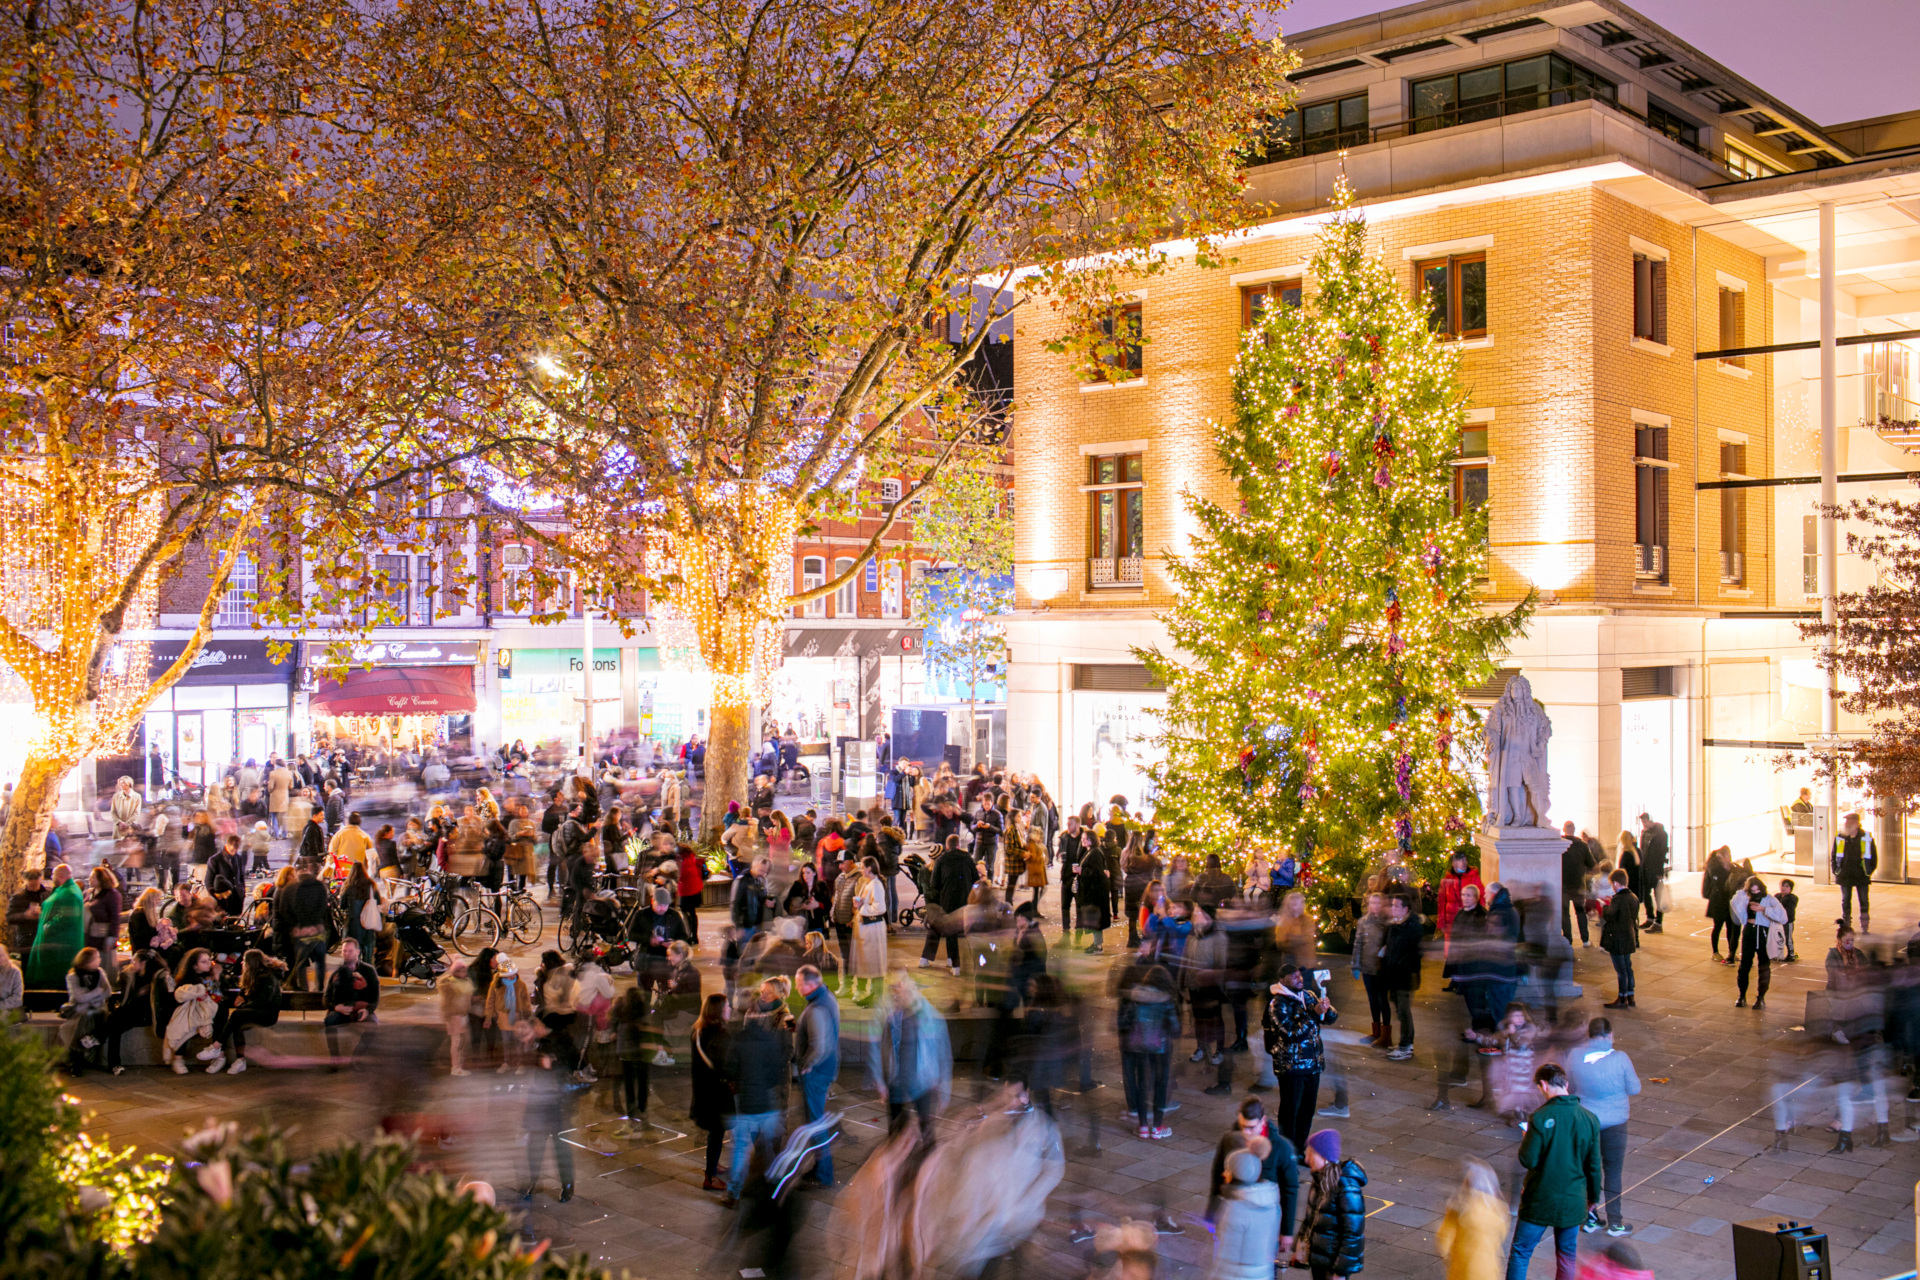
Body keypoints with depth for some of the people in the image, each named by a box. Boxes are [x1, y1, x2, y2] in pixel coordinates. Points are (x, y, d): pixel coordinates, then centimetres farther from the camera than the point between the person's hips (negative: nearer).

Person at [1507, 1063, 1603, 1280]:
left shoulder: (1540, 1117, -18)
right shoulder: (1590, 1119, -4)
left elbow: (1528, 1160, -16)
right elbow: (1594, 1165, 3)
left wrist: (1525, 1138, 4)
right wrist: (1594, 1197, 17)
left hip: (1540, 1200, -4)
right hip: (1573, 1201, 4)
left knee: (1521, 1252, 8)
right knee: (1567, 1256, 17)